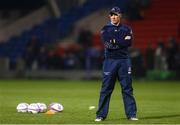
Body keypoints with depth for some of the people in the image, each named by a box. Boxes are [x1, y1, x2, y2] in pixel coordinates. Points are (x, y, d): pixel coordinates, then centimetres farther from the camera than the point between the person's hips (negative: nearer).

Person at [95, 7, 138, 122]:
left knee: (127, 88, 1)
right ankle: (101, 115, 3)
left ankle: (131, 114, 5)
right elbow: (107, 44, -12)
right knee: (106, 89, -1)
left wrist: (114, 41, -9)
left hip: (124, 61, 1)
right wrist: (122, 41, -10)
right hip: (110, 61, -1)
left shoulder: (126, 29, 9)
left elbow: (129, 42, -8)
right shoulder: (105, 29, 5)